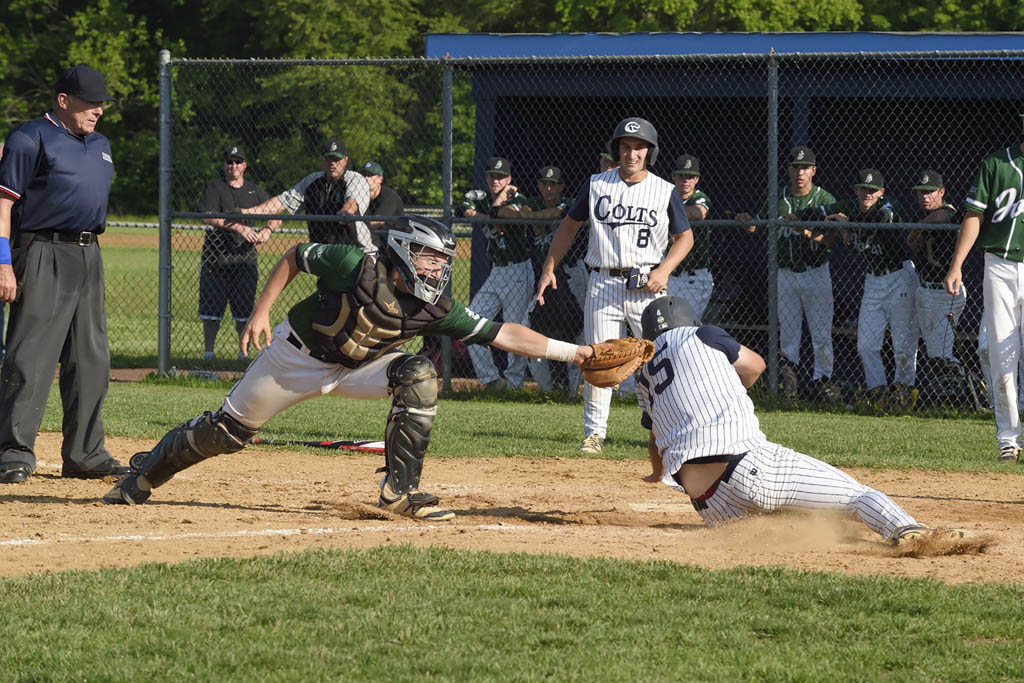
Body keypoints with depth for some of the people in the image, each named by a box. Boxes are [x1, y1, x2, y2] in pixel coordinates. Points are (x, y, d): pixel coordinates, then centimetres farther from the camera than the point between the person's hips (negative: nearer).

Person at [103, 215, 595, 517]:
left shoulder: (435, 311, -19)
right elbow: (295, 257, -13)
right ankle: (146, 472, 28)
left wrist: (571, 352, -27)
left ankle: (400, 491, -18)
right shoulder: (355, 266, -29)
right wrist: (261, 311, -17)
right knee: (228, 432, 2)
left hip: (357, 368, 3)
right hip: (296, 357, -3)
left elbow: (502, 334, -21)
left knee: (418, 377, -23)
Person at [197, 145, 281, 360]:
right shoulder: (215, 187, 2)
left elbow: (276, 215, 12)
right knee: (212, 308, 1)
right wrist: (237, 227, -22)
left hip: (245, 256, 2)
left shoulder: (255, 191, 13)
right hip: (216, 257, -2)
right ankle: (208, 350, 10)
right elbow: (208, 217, -12)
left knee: (244, 308, 1)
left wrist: (266, 230, -11)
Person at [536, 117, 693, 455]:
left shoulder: (665, 192, 3)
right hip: (604, 284, 1)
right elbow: (570, 225, 16)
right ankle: (594, 433, 6)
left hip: (647, 287, -1)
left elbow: (685, 237, 9)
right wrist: (549, 269, 11)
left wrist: (664, 270, -8)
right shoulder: (597, 185, 5)